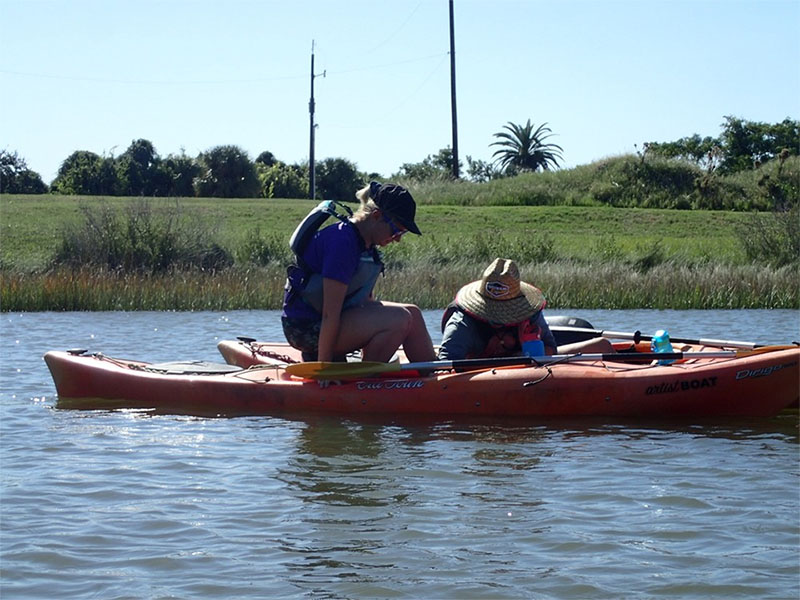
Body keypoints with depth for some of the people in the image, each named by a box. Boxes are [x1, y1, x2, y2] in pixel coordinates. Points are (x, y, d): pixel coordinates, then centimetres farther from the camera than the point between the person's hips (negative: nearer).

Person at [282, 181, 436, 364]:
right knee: (400, 319, -22)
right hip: (306, 329, -10)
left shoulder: (367, 245, 9)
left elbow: (366, 301, 13)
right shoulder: (342, 241, -22)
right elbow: (329, 314, -25)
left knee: (413, 314, 5)